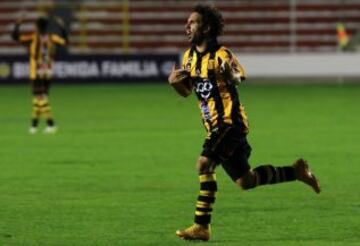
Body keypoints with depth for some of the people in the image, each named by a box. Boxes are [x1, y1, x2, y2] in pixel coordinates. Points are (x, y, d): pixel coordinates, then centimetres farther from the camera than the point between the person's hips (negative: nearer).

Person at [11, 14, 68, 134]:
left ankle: (51, 124, -15)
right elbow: (64, 40, 19)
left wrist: (18, 24, 1)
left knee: (40, 98, -6)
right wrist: (61, 26, 26)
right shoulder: (51, 38, 1)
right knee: (38, 98, 14)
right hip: (48, 73, 5)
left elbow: (16, 36, -12)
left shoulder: (34, 37, -11)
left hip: (37, 73, -5)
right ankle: (34, 124, 19)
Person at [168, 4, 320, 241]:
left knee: (205, 164, -21)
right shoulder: (189, 56, 10)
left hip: (229, 122, -9)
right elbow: (186, 91, 18)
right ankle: (297, 171, 22)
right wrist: (174, 82, -2)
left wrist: (229, 74, -41)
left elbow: (238, 80, -22)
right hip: (214, 126, 9)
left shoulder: (221, 54, -13)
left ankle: (201, 226, -15)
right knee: (245, 181, 8)